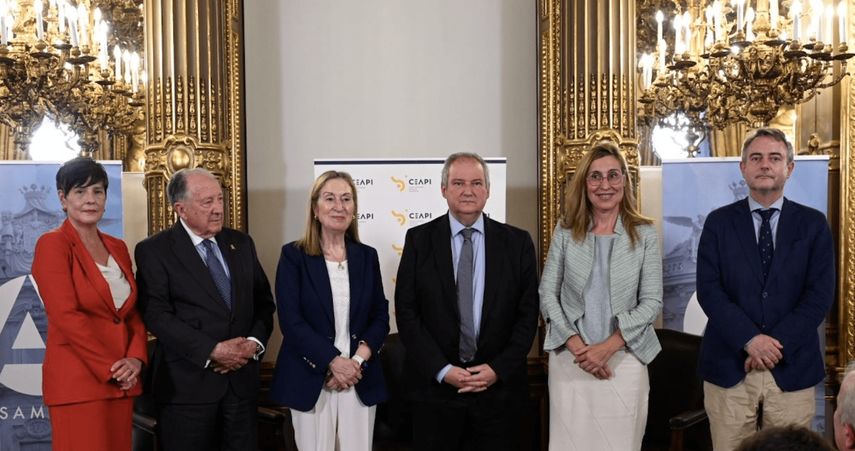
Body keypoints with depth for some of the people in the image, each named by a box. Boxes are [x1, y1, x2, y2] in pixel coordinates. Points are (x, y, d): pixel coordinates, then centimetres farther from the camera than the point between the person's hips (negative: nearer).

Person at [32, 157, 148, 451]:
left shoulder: (118, 247, 13)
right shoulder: (52, 244, -6)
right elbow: (66, 316, -14)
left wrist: (135, 358, -5)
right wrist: (110, 368, -14)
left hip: (122, 382, 6)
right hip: (77, 381, -6)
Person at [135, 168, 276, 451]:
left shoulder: (241, 243, 11)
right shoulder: (154, 250, -4)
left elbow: (264, 301, 11)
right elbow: (157, 316, -13)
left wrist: (254, 341, -8)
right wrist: (213, 350, -18)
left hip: (241, 378, 4)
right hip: (187, 384, -4)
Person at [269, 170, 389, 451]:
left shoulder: (367, 256, 8)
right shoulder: (293, 255, -2)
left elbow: (380, 317, 6)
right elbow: (290, 320, -9)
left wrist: (357, 361, -9)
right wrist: (334, 361, -15)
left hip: (361, 381, 3)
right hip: (311, 380, -2)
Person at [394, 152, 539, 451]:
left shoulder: (517, 242, 2)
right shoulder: (419, 239, 0)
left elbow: (528, 312, 1)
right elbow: (406, 311, -3)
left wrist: (499, 369, -8)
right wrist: (441, 369, -10)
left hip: (499, 387, 1)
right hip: (435, 385, 0)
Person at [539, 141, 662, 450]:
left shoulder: (644, 234, 0)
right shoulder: (565, 231, 2)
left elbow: (652, 302, -4)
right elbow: (547, 293, 0)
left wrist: (607, 347, -13)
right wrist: (576, 346, -11)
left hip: (624, 358, 0)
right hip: (570, 357, 1)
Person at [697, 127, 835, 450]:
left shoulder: (813, 224, 5)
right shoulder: (719, 222, 3)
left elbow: (820, 294, -3)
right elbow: (708, 290, -5)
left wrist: (777, 343, -13)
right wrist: (750, 340, -16)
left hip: (792, 368, 1)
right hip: (729, 365, 0)